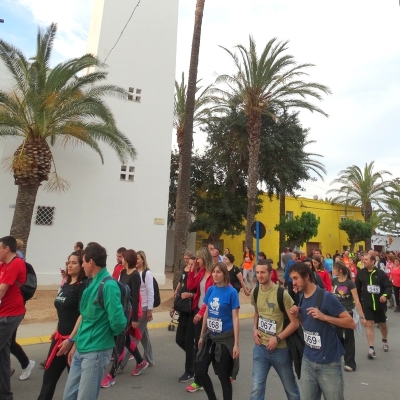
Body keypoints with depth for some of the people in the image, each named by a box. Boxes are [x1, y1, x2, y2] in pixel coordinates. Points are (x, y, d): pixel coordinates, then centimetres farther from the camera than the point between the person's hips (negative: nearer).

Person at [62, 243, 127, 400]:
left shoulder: (108, 285, -21)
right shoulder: (91, 283, 7)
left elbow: (118, 322, -25)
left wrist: (104, 333, -6)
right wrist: (74, 342, 18)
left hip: (96, 351, -8)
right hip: (81, 349, 8)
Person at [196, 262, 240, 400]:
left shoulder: (231, 292, -15)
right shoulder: (210, 290, 0)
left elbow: (235, 318, -14)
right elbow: (206, 313, 9)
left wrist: (236, 344, -15)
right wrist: (202, 336, 14)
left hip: (225, 338, -6)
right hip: (210, 336, 6)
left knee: (223, 375, 7)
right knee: (200, 371, 12)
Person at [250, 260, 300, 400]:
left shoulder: (282, 294, -18)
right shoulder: (255, 293, -2)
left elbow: (295, 323, -14)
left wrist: (277, 338, -18)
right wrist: (255, 329, 1)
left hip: (280, 349, -3)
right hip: (260, 347, 3)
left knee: (290, 387, 18)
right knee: (257, 388, 6)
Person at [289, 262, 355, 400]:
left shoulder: (326, 297, -18)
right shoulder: (302, 298, 3)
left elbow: (351, 323, -17)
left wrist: (324, 316, -27)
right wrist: (297, 316, -5)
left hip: (328, 363, -6)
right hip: (308, 361, 6)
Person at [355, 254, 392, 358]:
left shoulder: (380, 273, -10)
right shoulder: (360, 273, -4)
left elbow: (388, 286, -9)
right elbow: (357, 287, 3)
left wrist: (386, 295, -27)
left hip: (380, 303, 0)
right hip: (367, 303, 0)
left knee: (382, 324, 19)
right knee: (369, 324, -5)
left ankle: (384, 340, 48)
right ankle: (371, 349, 0)